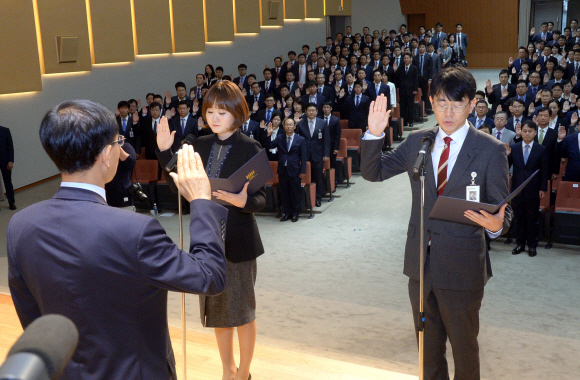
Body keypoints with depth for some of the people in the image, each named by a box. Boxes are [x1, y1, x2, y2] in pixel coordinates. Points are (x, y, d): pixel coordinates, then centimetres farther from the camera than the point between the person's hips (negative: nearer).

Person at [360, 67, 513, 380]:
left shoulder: (490, 150, -8)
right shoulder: (417, 141, 3)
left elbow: (502, 209, -6)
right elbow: (373, 172, 5)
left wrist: (496, 225, -30)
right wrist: (374, 134, -12)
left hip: (462, 266, -3)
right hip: (421, 261, 4)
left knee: (464, 345, 14)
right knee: (428, 343, 21)